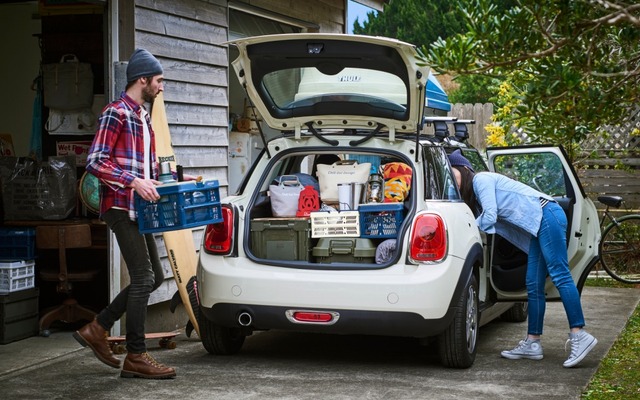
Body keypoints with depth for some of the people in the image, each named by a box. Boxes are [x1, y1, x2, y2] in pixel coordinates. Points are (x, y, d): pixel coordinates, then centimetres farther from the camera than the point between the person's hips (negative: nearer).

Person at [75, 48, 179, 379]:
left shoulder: (143, 116, 19)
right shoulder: (116, 113, -10)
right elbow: (95, 162, -17)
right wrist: (133, 182, -26)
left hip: (138, 209, 10)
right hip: (120, 206, -10)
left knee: (153, 276, 11)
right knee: (143, 277, -9)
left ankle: (97, 329, 19)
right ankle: (135, 357, -2)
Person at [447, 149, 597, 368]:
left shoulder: (481, 179, -5)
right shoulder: (473, 195, 23)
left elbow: (489, 217, -12)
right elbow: (487, 221, 17)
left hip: (547, 215, -10)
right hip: (538, 228, 10)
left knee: (559, 275, -16)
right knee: (534, 286, 6)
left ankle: (579, 335, -20)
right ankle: (532, 343, 6)